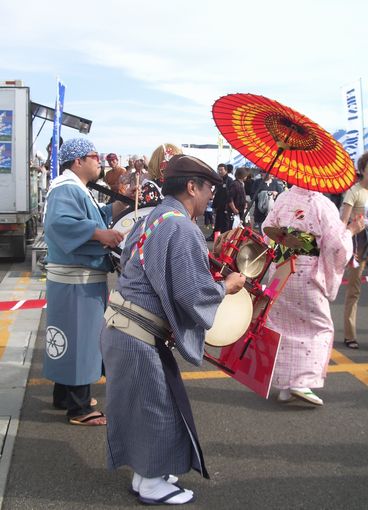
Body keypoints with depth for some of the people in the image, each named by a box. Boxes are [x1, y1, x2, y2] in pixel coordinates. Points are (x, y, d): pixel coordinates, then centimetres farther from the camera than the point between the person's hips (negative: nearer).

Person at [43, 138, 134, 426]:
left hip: (82, 279, 11)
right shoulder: (66, 189, -17)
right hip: (76, 281, -11)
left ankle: (65, 396, 33)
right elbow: (59, 222, -35)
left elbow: (97, 218, 17)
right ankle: (79, 409, 9)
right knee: (79, 340, -2)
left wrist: (122, 203, 8)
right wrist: (99, 233, -35)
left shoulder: (77, 189, 18)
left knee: (77, 339, 19)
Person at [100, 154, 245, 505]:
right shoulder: (181, 227, -18)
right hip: (138, 335, -9)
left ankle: (144, 475, 36)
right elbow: (193, 292, -20)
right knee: (156, 407, 6)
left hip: (121, 326, 9)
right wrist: (227, 286, -2)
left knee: (145, 405, 21)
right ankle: (151, 486, 23)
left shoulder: (153, 219, 12)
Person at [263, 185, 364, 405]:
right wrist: (351, 231, 5)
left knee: (284, 327, 14)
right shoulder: (323, 205, -12)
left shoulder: (283, 199, -1)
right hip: (308, 275, -4)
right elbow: (336, 245, -12)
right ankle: (303, 382, -3)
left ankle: (284, 385, 18)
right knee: (319, 327, 9)